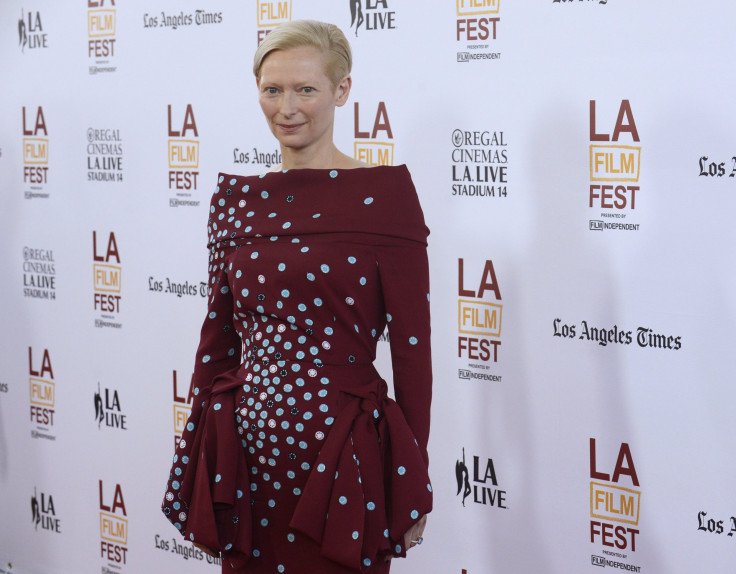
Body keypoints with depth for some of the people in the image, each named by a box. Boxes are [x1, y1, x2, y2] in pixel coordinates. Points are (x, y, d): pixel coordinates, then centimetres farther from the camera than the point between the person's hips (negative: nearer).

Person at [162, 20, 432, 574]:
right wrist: (194, 464, 13)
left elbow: (411, 346, -6)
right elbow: (217, 335, 13)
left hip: (341, 456, -4)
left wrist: (414, 489, -6)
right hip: (245, 454, 4)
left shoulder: (383, 192, -6)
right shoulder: (236, 196, 8)